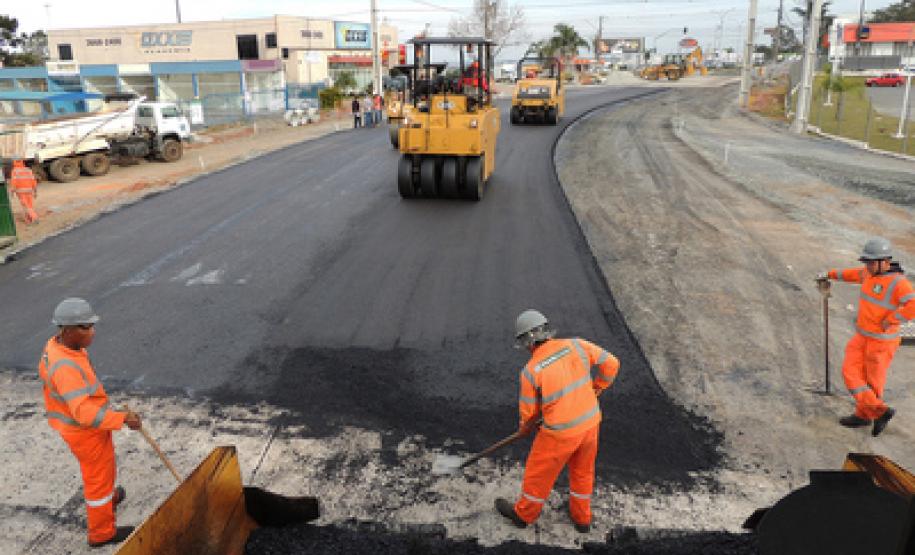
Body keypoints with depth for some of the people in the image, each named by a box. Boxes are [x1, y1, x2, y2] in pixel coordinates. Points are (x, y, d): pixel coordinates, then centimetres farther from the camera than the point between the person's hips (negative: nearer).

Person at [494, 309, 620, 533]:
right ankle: (581, 517, 47)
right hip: (589, 422, 5)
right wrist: (595, 389, 13)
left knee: (539, 472, 21)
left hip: (561, 432, -4)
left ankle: (524, 513, 44)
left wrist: (525, 428, 15)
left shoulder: (531, 370, -20)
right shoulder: (576, 345, -11)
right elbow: (611, 363, -3)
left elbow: (529, 411, -7)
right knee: (582, 470, 28)